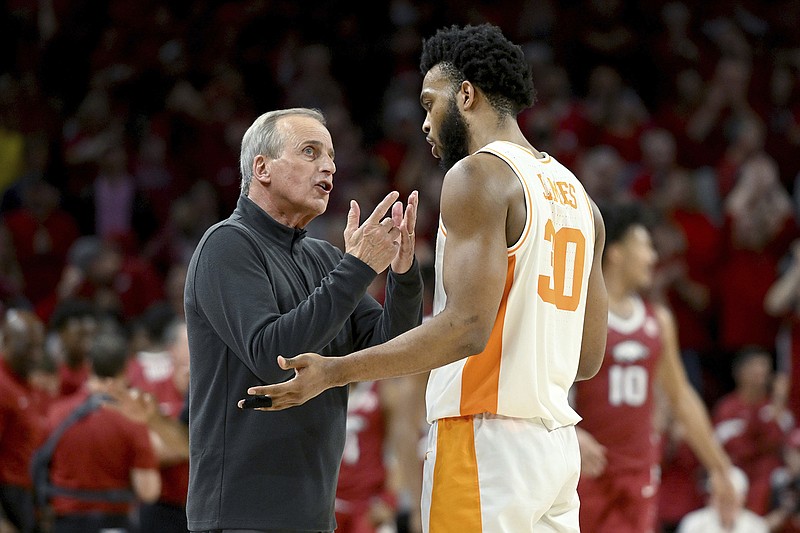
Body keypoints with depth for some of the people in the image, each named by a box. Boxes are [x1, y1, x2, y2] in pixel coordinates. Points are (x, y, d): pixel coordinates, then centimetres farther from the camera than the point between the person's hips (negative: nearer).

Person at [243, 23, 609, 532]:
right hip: (558, 445, 9)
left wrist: (336, 371, -17)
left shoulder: (480, 175, -9)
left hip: (485, 438, -9)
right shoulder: (576, 195, 18)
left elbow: (467, 328, -19)